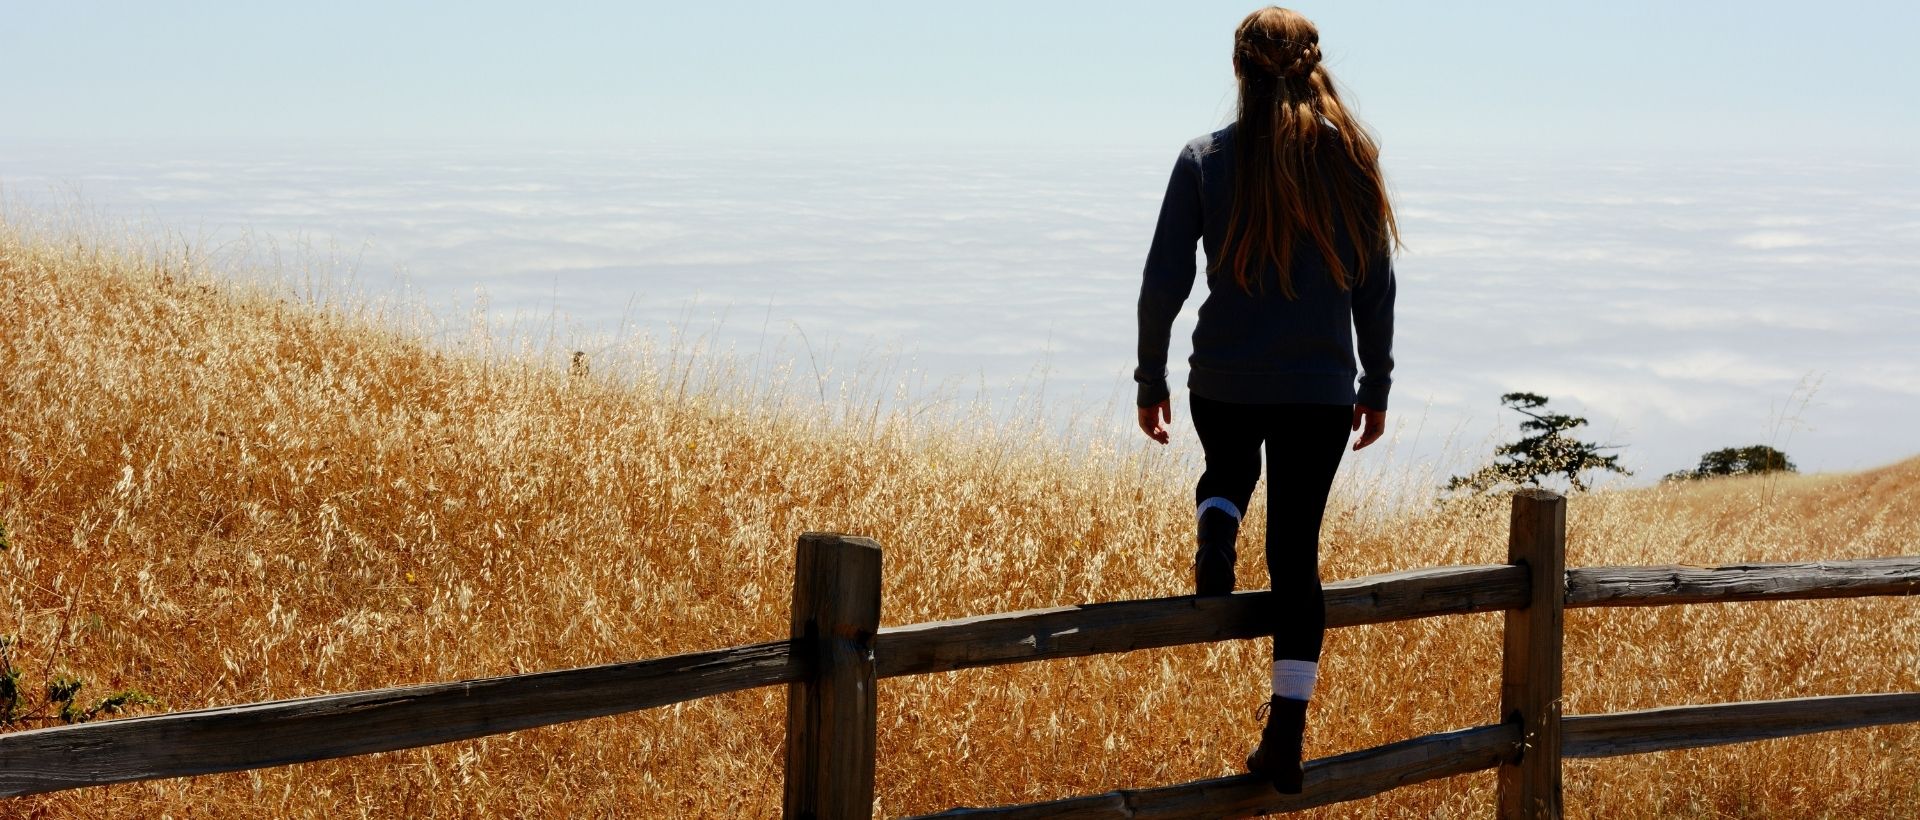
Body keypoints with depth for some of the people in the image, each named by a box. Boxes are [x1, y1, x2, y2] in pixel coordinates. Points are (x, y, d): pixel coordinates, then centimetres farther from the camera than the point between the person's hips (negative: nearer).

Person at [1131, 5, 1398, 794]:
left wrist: (1150, 380, 7)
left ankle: (1214, 538, -1)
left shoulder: (1206, 159, -5)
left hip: (1224, 380, 0)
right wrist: (1377, 386, 15)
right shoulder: (1351, 159, -1)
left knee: (1227, 471, 33)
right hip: (1321, 386, 0)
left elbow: (1164, 280, -5)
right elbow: (1375, 286, 4)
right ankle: (1285, 736, 1)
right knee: (1296, 552, 6)